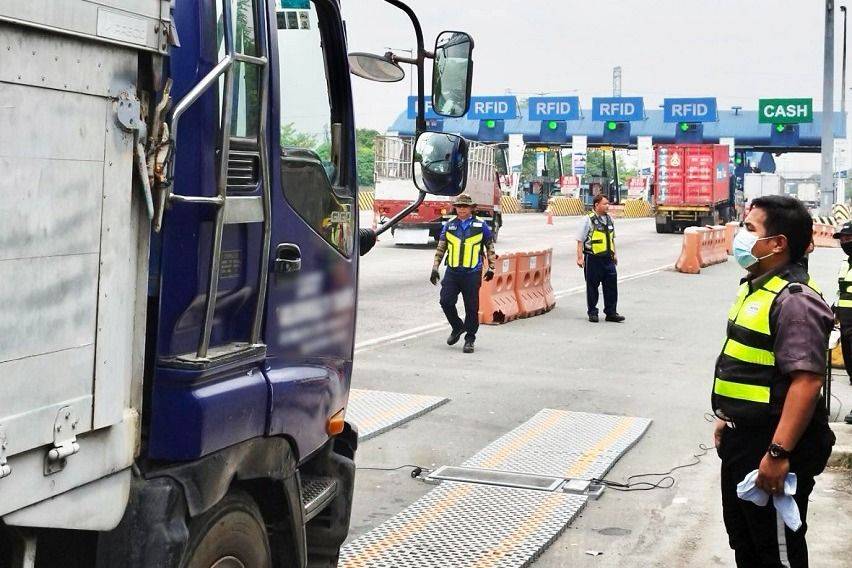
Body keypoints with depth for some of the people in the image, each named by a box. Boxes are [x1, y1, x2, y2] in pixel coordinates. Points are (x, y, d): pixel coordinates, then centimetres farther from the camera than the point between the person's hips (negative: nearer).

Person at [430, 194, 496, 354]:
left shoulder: (480, 226, 3)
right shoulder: (449, 226, 8)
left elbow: (490, 247, 12)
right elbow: (440, 248, 11)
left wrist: (491, 268, 8)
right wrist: (435, 268, 6)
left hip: (472, 273, -2)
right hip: (452, 272, 2)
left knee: (471, 308, 1)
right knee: (446, 301, -7)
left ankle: (469, 339, 13)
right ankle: (457, 328, 19)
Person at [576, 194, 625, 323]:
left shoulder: (609, 219, 12)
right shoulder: (589, 220, -7)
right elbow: (580, 240, -8)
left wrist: (614, 254, 22)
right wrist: (580, 258, -12)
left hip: (608, 258, 6)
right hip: (593, 258, -5)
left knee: (611, 285, 3)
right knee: (592, 286, 3)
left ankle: (611, 312, 10)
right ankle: (592, 313, 13)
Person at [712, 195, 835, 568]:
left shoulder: (793, 299, -22)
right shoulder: (755, 286, 10)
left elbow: (806, 381, -28)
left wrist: (778, 453, -29)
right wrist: (728, 419, 22)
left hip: (773, 444, -10)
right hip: (743, 439, 10)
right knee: (743, 537, 22)